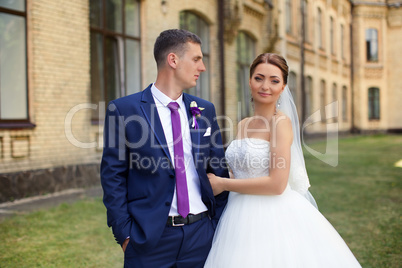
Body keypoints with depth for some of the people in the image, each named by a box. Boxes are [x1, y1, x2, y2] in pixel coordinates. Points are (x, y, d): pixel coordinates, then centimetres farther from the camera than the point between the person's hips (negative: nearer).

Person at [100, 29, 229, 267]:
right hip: (149, 237, -3)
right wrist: (124, 234, -7)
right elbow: (113, 176, -5)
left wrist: (220, 226, 6)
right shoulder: (123, 110, -6)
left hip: (202, 233, 4)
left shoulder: (205, 110, 6)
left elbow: (219, 173, 9)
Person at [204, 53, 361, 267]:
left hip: (274, 216, -6)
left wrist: (223, 184, -12)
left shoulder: (281, 121, -12)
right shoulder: (243, 125, 10)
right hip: (242, 217, 7)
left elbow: (276, 184, -19)